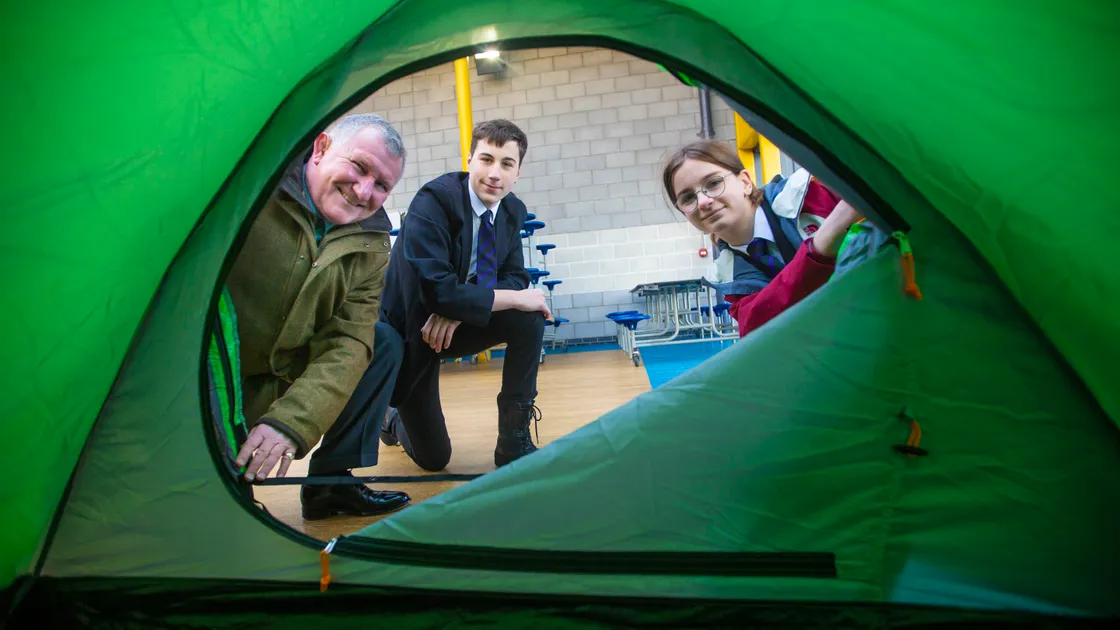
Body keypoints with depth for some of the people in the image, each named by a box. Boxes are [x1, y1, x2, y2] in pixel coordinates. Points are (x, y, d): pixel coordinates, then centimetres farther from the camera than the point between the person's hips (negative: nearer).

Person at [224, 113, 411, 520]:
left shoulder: (370, 246, -5)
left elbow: (350, 342, -10)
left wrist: (291, 420, -24)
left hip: (281, 380, 6)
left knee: (384, 343, 1)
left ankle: (330, 483, 6)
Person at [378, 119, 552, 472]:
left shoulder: (513, 211, -5)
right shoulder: (433, 200, -25)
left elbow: (514, 279, -4)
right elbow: (437, 291, -33)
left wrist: (459, 309, -23)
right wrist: (517, 298, -27)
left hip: (453, 324, 5)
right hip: (409, 333, -5)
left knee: (531, 318, -22)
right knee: (433, 458, 1)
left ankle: (513, 444, -7)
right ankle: (395, 417, 37)